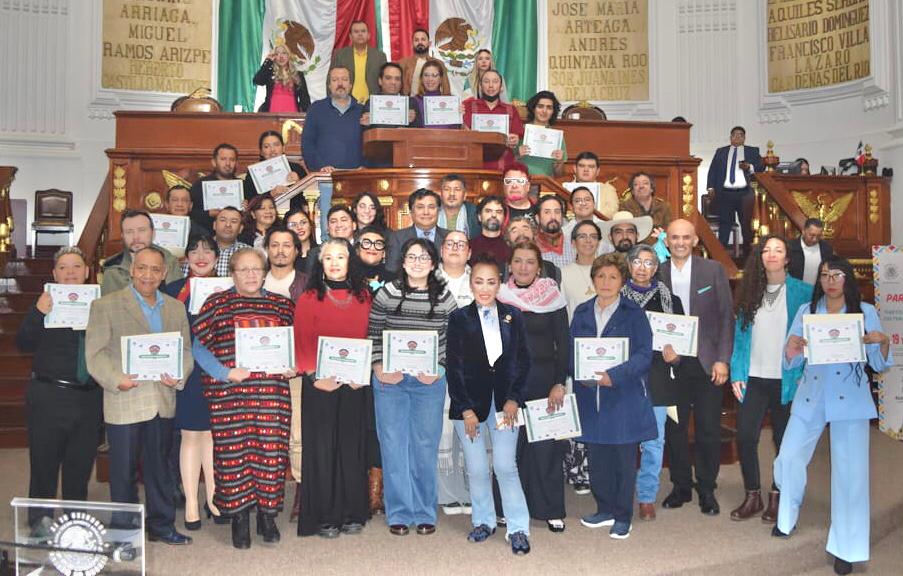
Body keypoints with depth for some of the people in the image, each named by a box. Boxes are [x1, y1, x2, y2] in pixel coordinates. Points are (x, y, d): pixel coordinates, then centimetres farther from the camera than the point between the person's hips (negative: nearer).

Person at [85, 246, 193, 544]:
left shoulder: (176, 308, 12)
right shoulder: (105, 305, -1)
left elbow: (185, 350, 10)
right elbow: (95, 352, -7)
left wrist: (179, 375, -9)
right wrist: (115, 380, -21)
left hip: (163, 402, 4)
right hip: (124, 403, -4)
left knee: (160, 468, 15)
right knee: (124, 471, 7)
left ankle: (161, 526, 28)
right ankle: (124, 530, 22)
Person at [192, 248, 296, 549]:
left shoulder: (282, 305, 13)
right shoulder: (217, 303, 5)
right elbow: (197, 343, -1)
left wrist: (292, 368, 4)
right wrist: (223, 372, -11)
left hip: (273, 391, 2)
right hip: (228, 393, -2)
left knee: (272, 451, 2)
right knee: (233, 452, 0)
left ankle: (267, 514, 18)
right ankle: (239, 518, 15)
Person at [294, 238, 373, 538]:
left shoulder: (363, 298, 7)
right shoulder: (308, 299, 0)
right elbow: (302, 342, -3)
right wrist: (314, 375, -15)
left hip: (354, 385, 2)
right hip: (320, 385, -2)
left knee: (352, 446, 8)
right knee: (321, 447, 3)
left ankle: (352, 514, 19)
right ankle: (324, 517, 14)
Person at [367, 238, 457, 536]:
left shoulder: (445, 298, 2)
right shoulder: (387, 293, 0)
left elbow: (451, 339, 4)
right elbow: (373, 334, 2)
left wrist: (437, 370, -7)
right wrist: (379, 368, -7)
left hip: (429, 381, 0)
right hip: (389, 379, 0)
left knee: (426, 445, 7)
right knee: (393, 444, 4)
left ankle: (425, 512, 21)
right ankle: (399, 512, 16)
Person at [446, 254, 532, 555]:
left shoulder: (513, 316, 4)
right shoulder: (459, 318, -1)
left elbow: (522, 360, 5)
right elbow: (454, 366, -3)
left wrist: (514, 399, -5)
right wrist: (466, 409, -8)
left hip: (504, 401, 0)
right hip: (470, 401, 0)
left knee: (506, 466, -4)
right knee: (476, 470, 7)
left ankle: (518, 528, 7)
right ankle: (484, 521, 26)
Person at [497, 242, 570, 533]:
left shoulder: (553, 297, 0)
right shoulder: (500, 296, 4)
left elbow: (563, 343, -1)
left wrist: (560, 383, -8)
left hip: (543, 378, -1)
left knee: (546, 444, 1)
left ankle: (551, 509, 15)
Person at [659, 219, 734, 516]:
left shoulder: (713, 270, 1)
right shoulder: (656, 274, 4)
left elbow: (726, 317, 0)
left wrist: (722, 359, -6)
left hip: (706, 361, -1)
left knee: (709, 429, 4)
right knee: (674, 427, 8)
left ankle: (707, 490, 19)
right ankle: (681, 486, 23)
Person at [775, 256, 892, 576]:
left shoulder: (865, 312, 0)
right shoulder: (806, 311, 5)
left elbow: (879, 365, 0)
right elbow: (792, 363, 3)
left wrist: (883, 341, -20)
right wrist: (790, 350, -20)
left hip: (850, 400, -2)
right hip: (810, 397, 2)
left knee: (850, 471, -2)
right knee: (788, 460, 3)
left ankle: (846, 548, 10)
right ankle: (787, 517, 29)